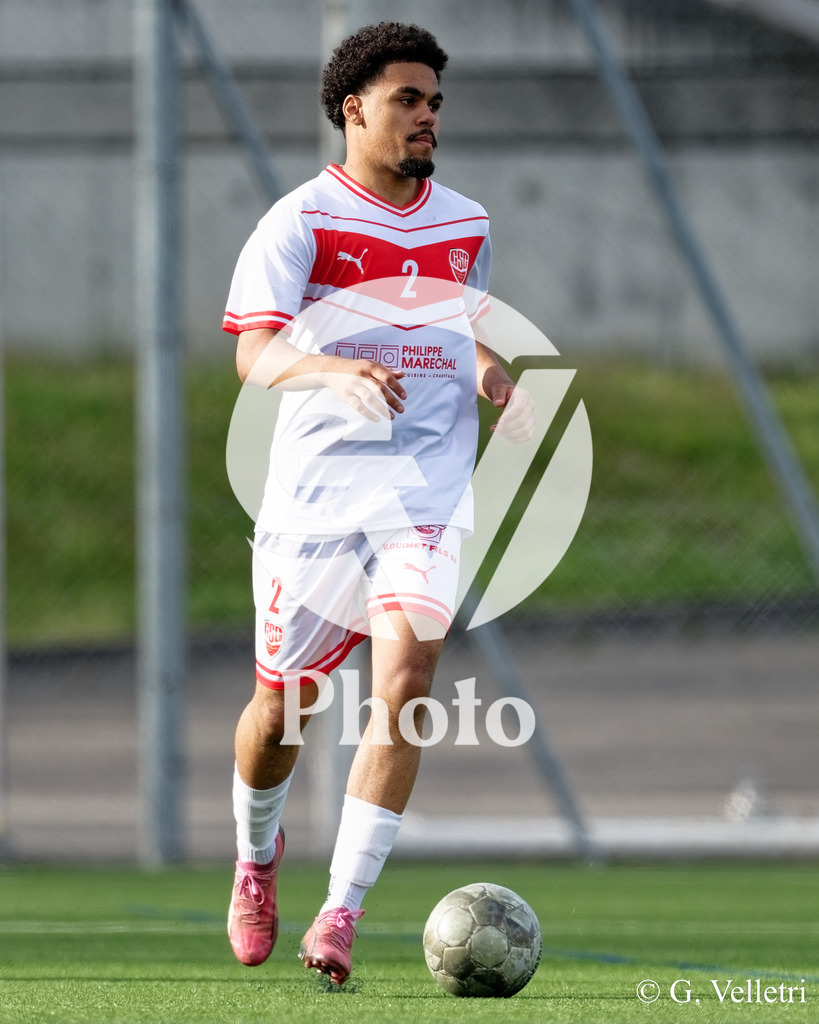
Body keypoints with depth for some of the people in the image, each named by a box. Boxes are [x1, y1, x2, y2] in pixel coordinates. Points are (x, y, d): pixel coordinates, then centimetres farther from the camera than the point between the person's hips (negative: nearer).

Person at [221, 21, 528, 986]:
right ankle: (257, 855, 40)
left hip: (426, 494, 2)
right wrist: (339, 372, -37)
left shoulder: (466, 225, 13)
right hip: (313, 495, -2)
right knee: (282, 705, 7)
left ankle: (341, 915, -20)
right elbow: (254, 354, -17)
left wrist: (491, 372, 7)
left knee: (405, 677, -19)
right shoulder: (300, 221, -4)